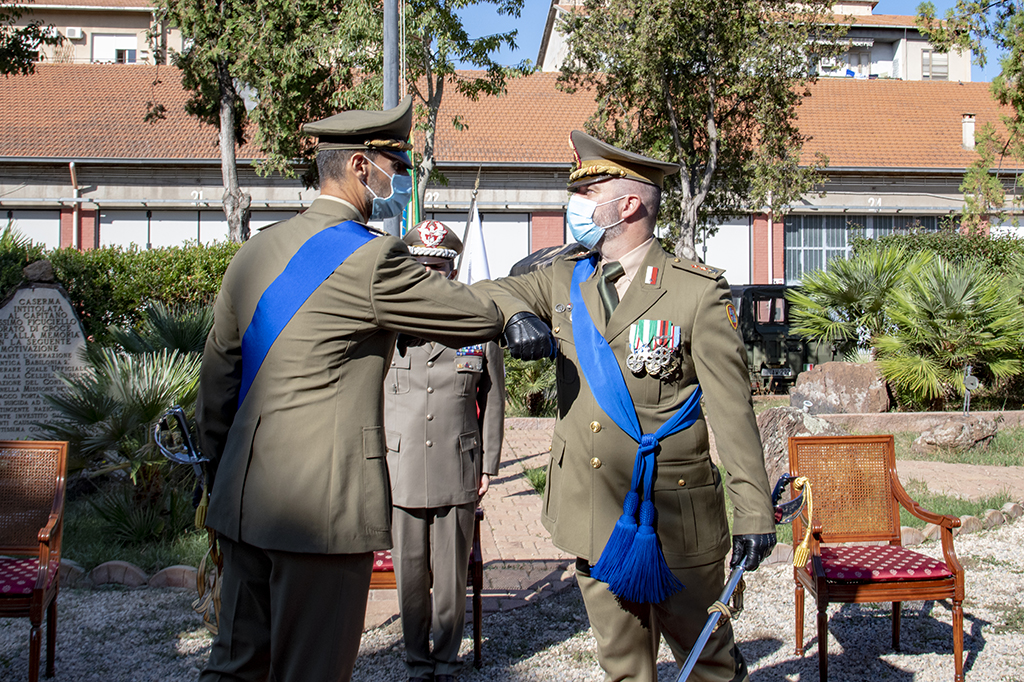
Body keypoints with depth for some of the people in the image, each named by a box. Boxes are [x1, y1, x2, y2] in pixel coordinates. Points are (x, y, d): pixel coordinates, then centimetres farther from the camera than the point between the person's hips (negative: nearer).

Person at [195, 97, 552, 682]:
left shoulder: (255, 251, 11)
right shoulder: (370, 258, -14)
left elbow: (218, 375, 16)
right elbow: (470, 317, -5)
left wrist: (221, 468, 25)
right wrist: (515, 306, 16)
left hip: (244, 500, 8)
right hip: (322, 506, -8)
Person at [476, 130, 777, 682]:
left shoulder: (698, 292, -8)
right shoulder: (566, 280, 8)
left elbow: (731, 408, -10)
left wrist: (753, 511, -15)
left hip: (675, 519, -4)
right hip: (593, 516, 5)